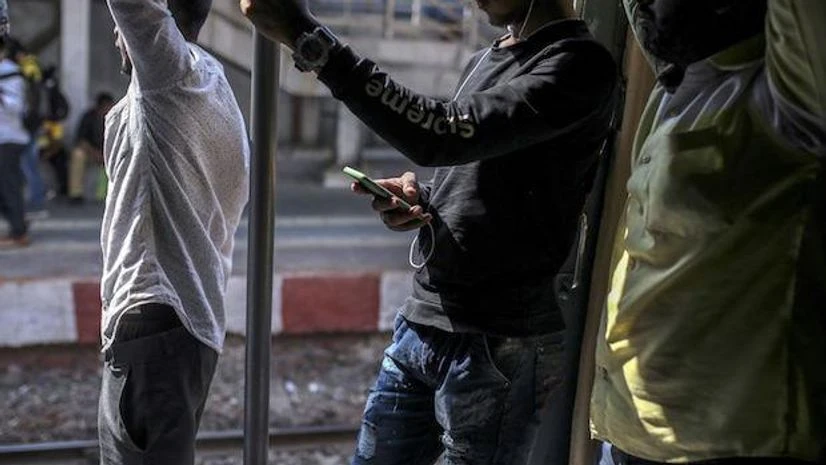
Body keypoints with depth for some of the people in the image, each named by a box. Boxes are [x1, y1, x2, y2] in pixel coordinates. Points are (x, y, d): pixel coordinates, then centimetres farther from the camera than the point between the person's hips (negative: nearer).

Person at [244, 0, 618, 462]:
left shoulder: (580, 63, -13)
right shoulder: (484, 61, 14)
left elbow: (448, 134, -26)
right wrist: (419, 198, 0)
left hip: (498, 345, -8)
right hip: (418, 324, 8)